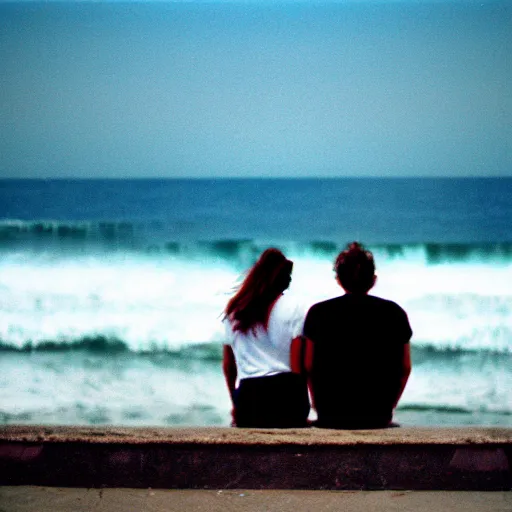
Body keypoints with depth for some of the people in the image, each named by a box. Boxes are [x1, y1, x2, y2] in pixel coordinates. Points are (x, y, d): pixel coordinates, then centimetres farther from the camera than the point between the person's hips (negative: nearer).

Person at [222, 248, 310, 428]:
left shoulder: (233, 312, 12)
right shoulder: (290, 309, -1)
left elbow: (228, 364, 16)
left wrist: (236, 403, 24)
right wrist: (303, 404, 0)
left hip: (247, 393, 3)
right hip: (284, 390, -3)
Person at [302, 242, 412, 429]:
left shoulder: (318, 313, -1)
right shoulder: (394, 313, 2)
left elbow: (309, 367, 0)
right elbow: (405, 368, 4)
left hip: (330, 417, -1)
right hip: (378, 418, 1)